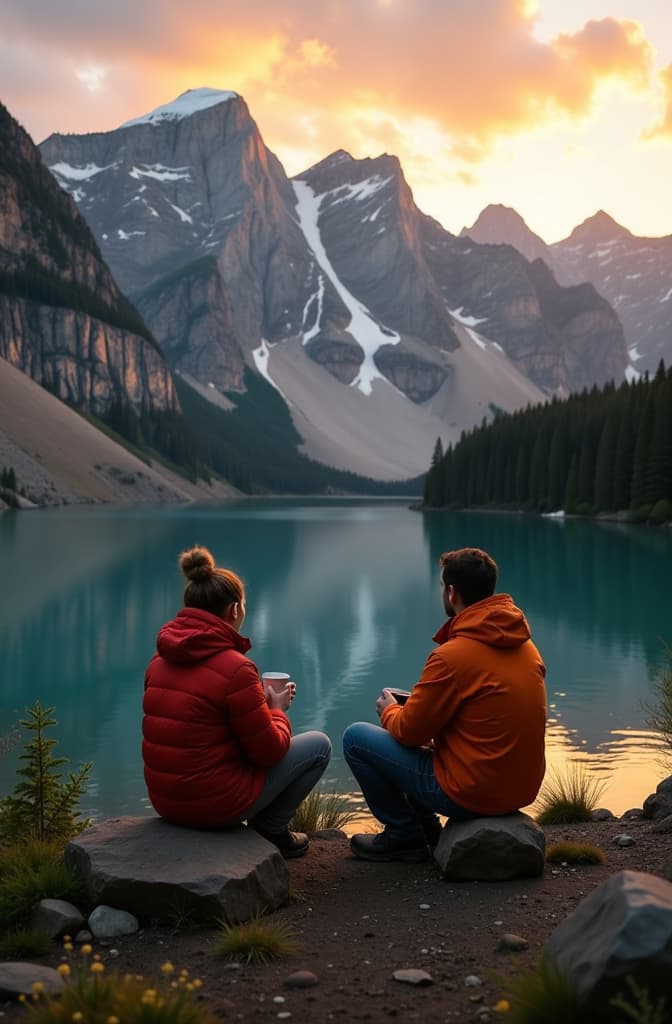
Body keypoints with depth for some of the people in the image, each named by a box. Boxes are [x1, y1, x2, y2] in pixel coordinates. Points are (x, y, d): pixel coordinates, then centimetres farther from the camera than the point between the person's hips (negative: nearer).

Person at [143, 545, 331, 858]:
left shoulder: (160, 660, 2)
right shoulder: (235, 668, -21)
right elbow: (270, 750, -14)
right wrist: (277, 709, 6)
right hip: (217, 803, -7)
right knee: (319, 745, 11)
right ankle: (271, 830, 18)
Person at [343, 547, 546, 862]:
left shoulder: (452, 655, -21)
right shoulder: (526, 645, 4)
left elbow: (409, 731, -12)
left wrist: (389, 711, 11)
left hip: (470, 794, -8)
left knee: (355, 738, 3)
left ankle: (404, 835, 11)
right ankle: (425, 829, 25)